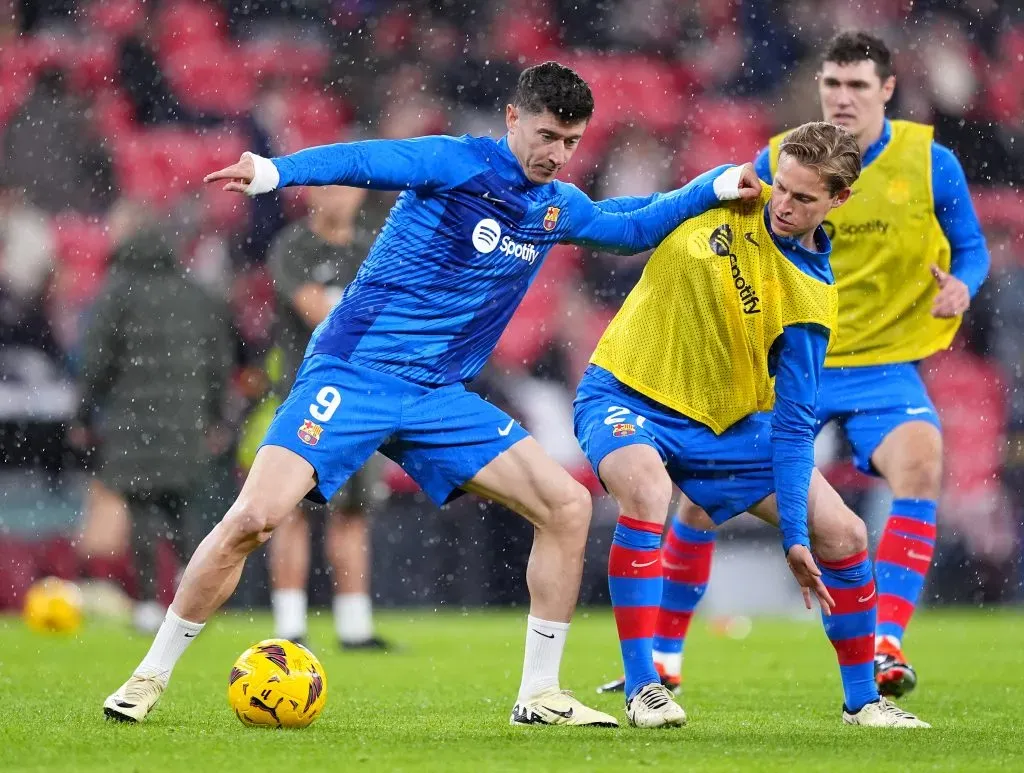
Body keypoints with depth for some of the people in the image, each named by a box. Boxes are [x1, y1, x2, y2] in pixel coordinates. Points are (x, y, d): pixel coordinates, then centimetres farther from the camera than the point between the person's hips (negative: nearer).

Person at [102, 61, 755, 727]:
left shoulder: (558, 208, 11)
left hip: (439, 398, 6)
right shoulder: (458, 164, -9)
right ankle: (151, 676, -2)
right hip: (351, 373, -6)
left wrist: (718, 186, 15)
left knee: (567, 504, -5)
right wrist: (273, 172, -38)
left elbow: (635, 228, 27)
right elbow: (364, 161, -22)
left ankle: (539, 696, 5)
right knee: (254, 518, -19)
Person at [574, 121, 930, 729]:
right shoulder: (730, 194, -9)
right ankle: (642, 687, -28)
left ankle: (862, 699, 20)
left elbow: (792, 425, -12)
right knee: (647, 489, -35)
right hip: (627, 396, -2)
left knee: (843, 534, -3)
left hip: (727, 424, 2)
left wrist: (794, 536, -18)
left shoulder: (810, 298, -13)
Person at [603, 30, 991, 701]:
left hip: (884, 365, -2)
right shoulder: (777, 162, -5)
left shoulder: (930, 162, -7)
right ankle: (663, 657, 20)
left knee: (920, 466, -31)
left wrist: (961, 285, -20)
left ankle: (885, 647, -29)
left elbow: (972, 248, 2)